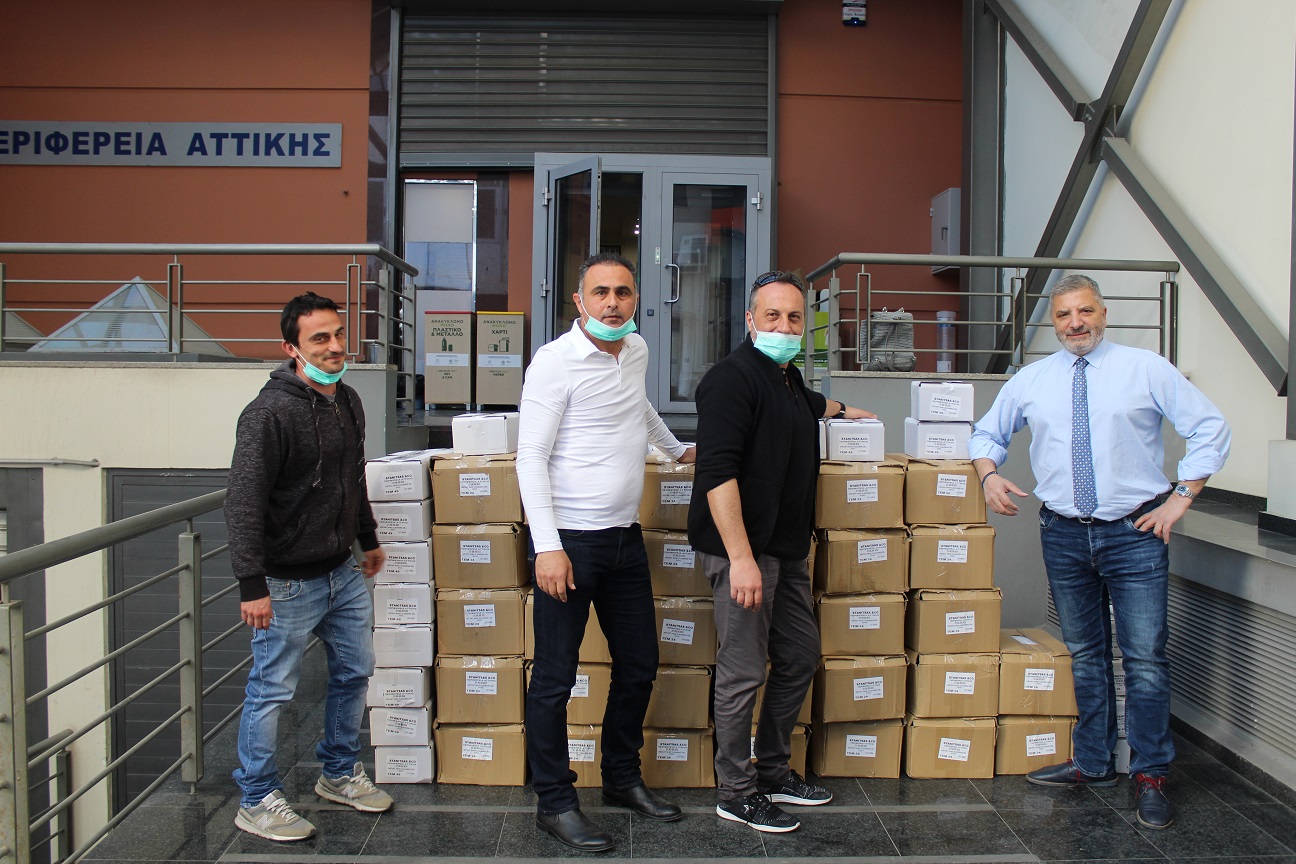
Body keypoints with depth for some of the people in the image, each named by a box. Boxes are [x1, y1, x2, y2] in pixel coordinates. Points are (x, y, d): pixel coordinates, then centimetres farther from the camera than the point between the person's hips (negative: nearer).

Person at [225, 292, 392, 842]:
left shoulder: (348, 402, 7)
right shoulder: (271, 412, -19)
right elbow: (243, 503, -22)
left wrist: (369, 539, 27)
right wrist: (251, 585, -24)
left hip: (344, 572, 8)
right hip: (289, 583, -8)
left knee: (354, 673, 18)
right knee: (272, 691, 3)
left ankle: (340, 775, 37)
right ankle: (256, 802, 20)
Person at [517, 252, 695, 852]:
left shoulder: (637, 350, 10)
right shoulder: (555, 362, -12)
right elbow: (530, 457, -15)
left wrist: (676, 448, 43)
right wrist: (548, 546, -20)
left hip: (625, 538, 8)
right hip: (570, 540, -8)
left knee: (639, 665, 15)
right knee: (555, 678, 1)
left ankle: (622, 779, 33)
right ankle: (554, 802, 15)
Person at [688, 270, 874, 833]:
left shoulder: (788, 380, 15)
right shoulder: (733, 378, -14)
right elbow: (717, 473, -23)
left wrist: (842, 410, 56)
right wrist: (740, 558, -27)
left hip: (787, 550, 10)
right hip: (744, 550, -10)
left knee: (799, 658, 16)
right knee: (743, 672, -3)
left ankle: (773, 772, 30)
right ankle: (736, 793, 11)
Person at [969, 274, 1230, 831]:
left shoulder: (1146, 369, -1)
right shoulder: (1029, 381, 8)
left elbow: (1210, 429, 0)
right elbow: (987, 433, 20)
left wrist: (1181, 497, -6)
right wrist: (989, 473, 0)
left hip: (1136, 533, -3)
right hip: (1064, 535, 3)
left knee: (1145, 658, -2)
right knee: (1084, 655, 13)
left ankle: (1149, 776, 10)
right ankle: (1092, 764, 26)